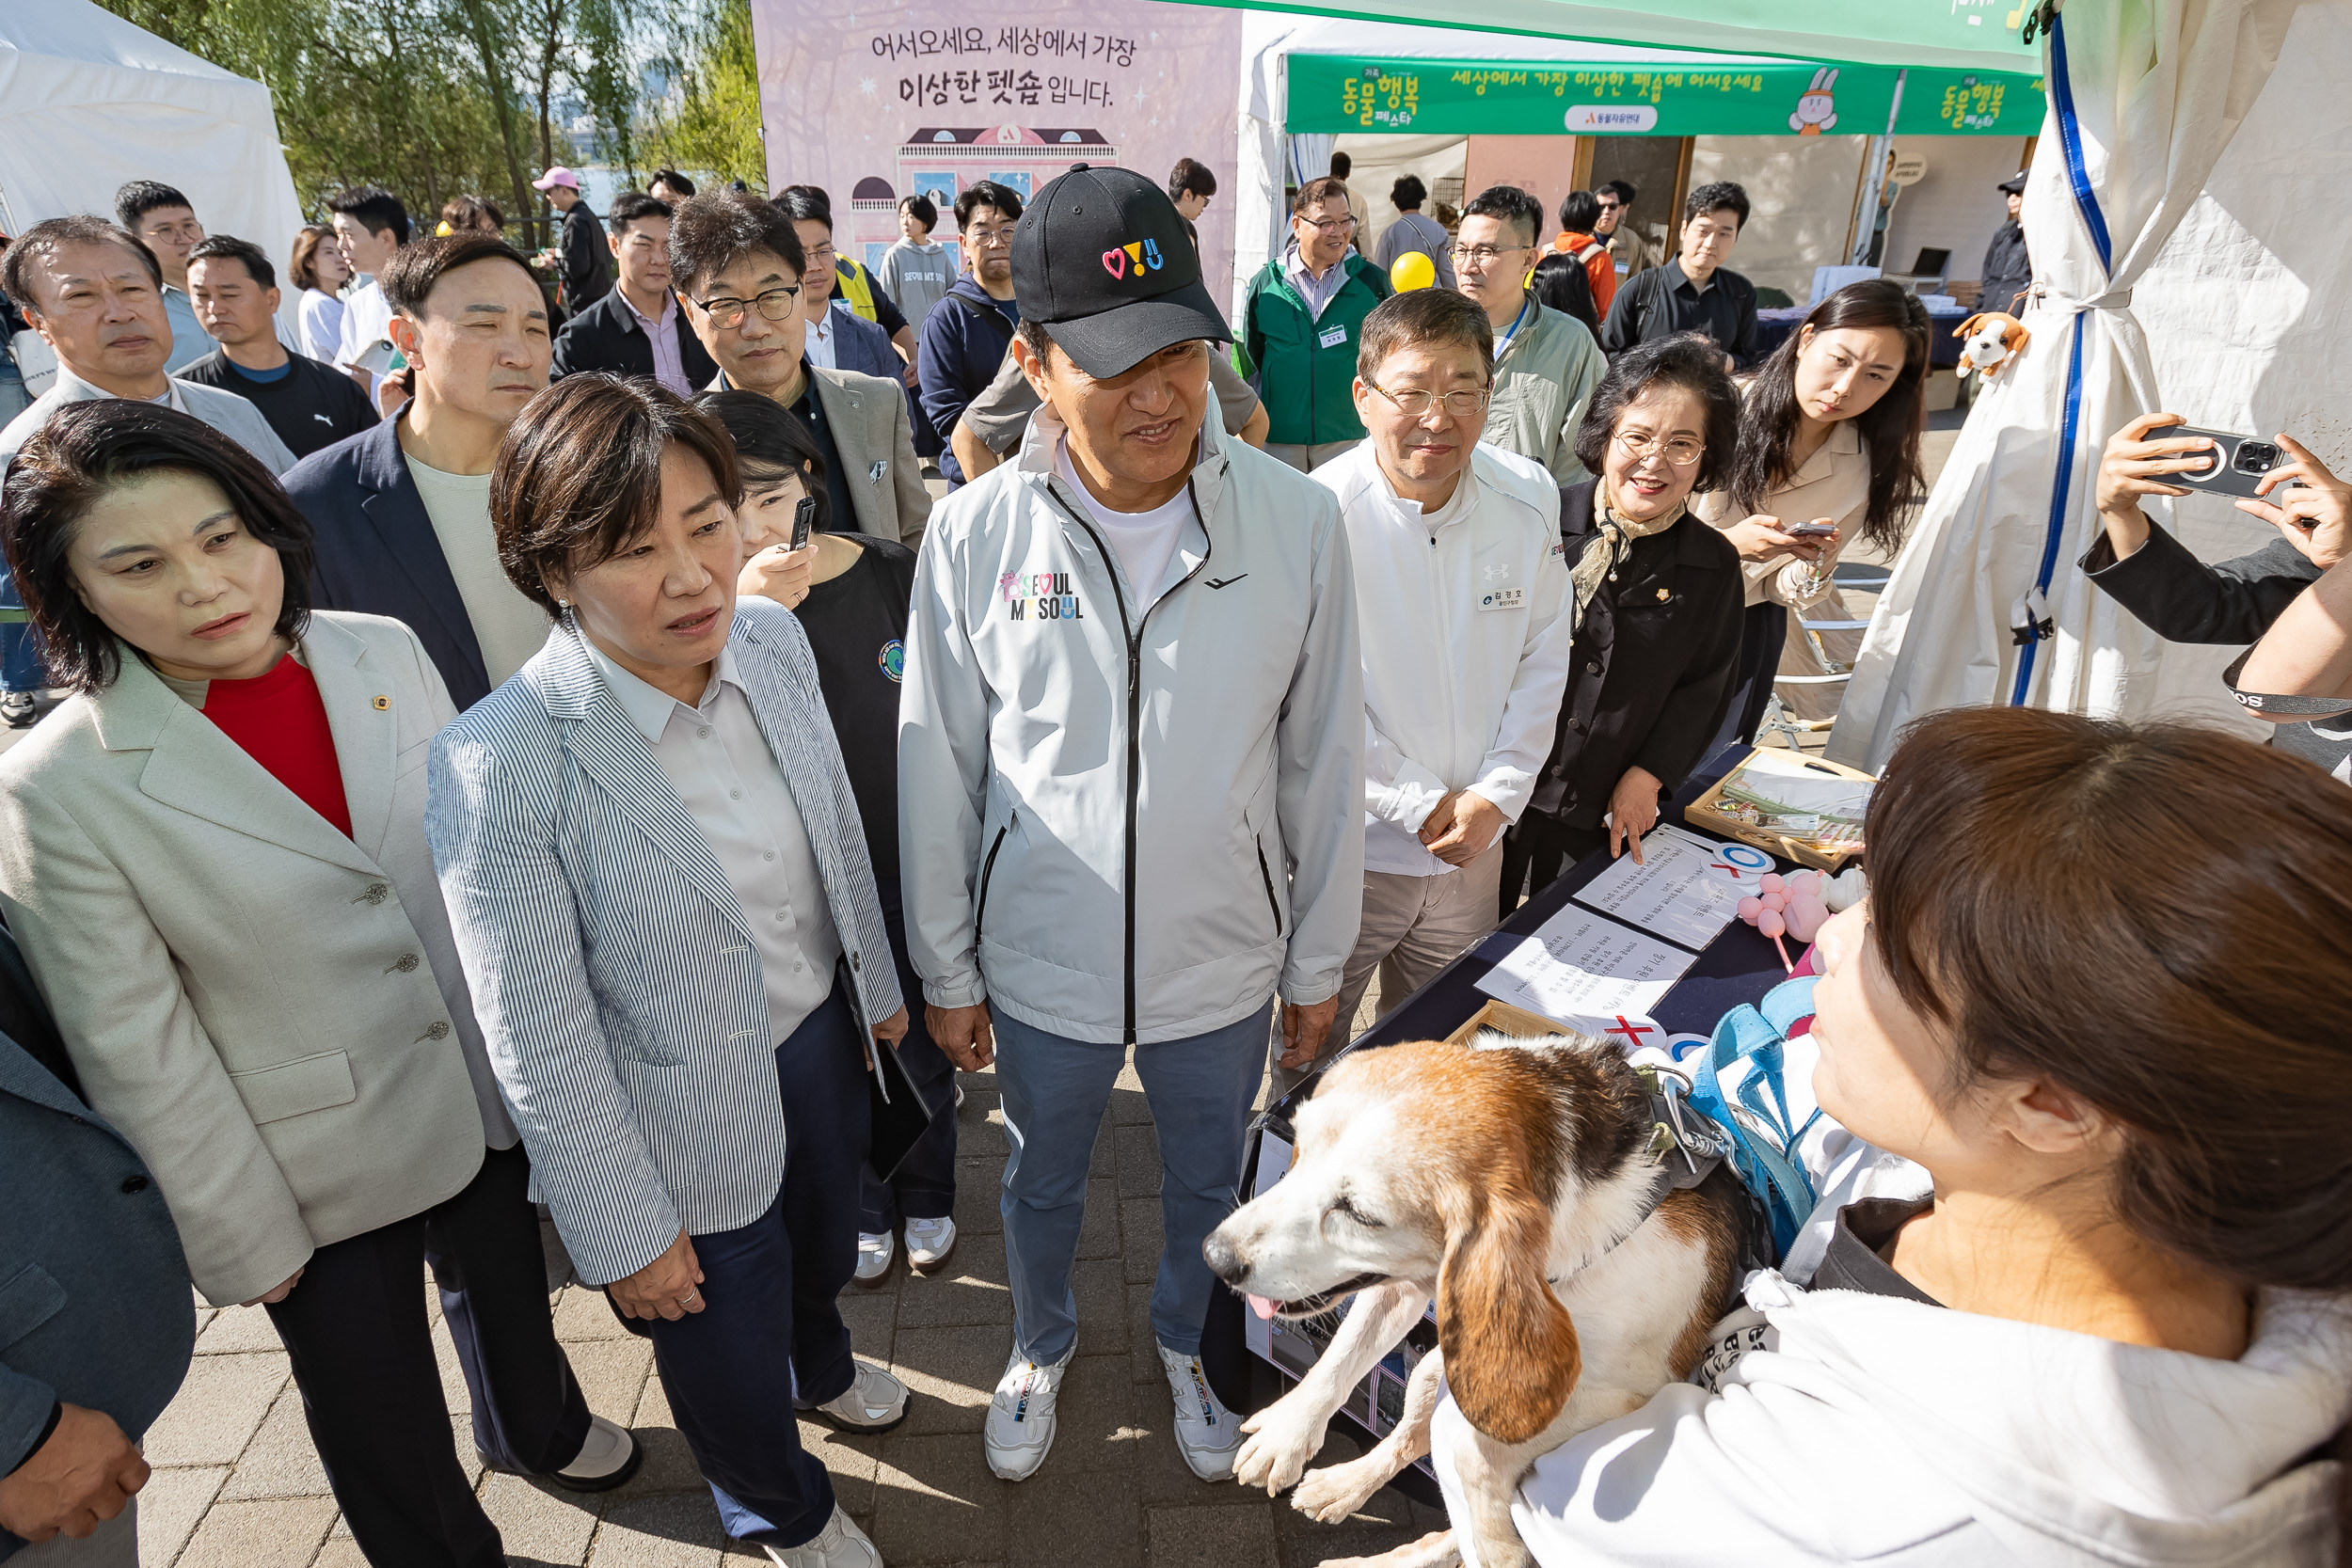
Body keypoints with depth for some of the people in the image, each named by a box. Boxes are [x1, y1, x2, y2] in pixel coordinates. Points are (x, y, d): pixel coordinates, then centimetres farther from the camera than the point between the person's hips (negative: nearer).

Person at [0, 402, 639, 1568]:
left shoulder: (382, 650, -9)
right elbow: (140, 1057, -14)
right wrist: (248, 1244, -7)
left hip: (487, 1089, 4)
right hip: (319, 1171, -4)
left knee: (508, 1289, 30)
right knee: (379, 1404, 19)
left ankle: (538, 1431, 61)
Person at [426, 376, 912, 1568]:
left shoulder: (772, 637, -14)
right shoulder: (501, 766, -31)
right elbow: (540, 1047, -22)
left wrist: (880, 980, 12)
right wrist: (624, 1234, -13)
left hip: (823, 1033, 6)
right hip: (694, 1121, -5)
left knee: (823, 1247, 34)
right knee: (731, 1349, 23)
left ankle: (820, 1368, 71)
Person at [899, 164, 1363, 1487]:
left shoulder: (1297, 521, -15)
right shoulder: (977, 534, -14)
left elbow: (1326, 760, -5)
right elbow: (938, 769, -4)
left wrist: (1319, 961, 2)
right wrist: (945, 970, 3)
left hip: (1225, 960, 1)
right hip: (1040, 961, 0)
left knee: (1209, 1185, 25)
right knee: (1044, 1185, 25)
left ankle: (1183, 1341, 58)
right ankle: (1044, 1342, 58)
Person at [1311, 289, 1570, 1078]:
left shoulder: (1530, 497, -5)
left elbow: (1542, 659, 2)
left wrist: (1496, 794, -7)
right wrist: (1420, 804, -14)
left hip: (1475, 842, 4)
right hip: (1346, 844, -4)